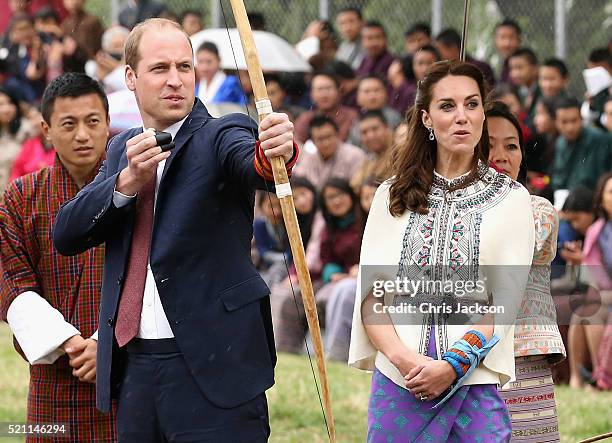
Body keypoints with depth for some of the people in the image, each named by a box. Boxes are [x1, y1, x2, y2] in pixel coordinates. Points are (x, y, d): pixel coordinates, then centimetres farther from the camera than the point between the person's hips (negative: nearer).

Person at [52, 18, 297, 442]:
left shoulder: (219, 136, -2)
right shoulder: (122, 149, 14)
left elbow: (249, 163, -26)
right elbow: (66, 235, 3)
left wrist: (274, 153, -50)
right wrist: (127, 180, -13)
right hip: (133, 368, 5)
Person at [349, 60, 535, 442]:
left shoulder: (511, 199, 4)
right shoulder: (393, 196, 9)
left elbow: (505, 302, -3)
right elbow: (370, 295, 2)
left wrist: (453, 365, -15)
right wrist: (403, 357, -14)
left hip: (476, 384, -1)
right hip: (399, 381, 2)